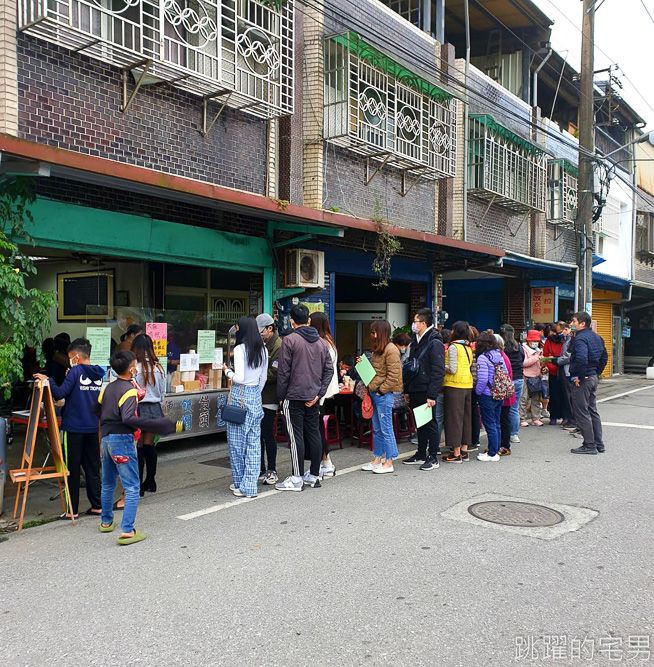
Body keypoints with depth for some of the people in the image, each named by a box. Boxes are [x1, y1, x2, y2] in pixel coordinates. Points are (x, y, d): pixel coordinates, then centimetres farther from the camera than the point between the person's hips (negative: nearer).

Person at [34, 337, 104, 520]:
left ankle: (72, 510, 8)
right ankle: (97, 506, 16)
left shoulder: (75, 372, -11)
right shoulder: (98, 374, 8)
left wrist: (47, 380, -3)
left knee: (72, 469, 3)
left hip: (74, 428, -6)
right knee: (92, 468, 12)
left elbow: (60, 393, -18)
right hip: (93, 428, 6)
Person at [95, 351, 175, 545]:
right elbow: (128, 418, -25)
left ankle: (106, 522, 38)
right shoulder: (129, 390, -14)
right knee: (132, 487, -4)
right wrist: (155, 425, -25)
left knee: (108, 484, 23)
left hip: (106, 439, 8)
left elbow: (96, 410, 18)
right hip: (122, 440, -8)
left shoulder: (108, 387, 10)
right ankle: (127, 531, -10)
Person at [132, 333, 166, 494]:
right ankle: (150, 481, 21)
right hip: (155, 408, 4)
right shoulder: (158, 368, 2)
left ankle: (138, 485, 7)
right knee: (149, 445, 13)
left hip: (139, 409, -4)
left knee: (138, 447, 2)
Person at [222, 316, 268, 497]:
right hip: (256, 395, 7)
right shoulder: (263, 350, 7)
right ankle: (250, 486, 10)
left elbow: (239, 378, -18)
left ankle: (241, 484, 14)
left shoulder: (240, 349, -13)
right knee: (254, 442, 7)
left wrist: (227, 371, 0)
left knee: (237, 441, 6)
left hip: (240, 396, -7)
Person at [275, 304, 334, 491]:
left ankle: (297, 478, 1)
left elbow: (284, 371, -11)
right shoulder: (321, 342, 10)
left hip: (294, 396, -6)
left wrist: (281, 396, -3)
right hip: (313, 397, 6)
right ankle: (314, 475, 19)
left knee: (296, 436, -2)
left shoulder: (290, 340, -9)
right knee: (314, 434, 11)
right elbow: (329, 369, 7)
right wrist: (319, 393, 4)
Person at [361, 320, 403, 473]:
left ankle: (389, 463, 4)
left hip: (384, 395, -9)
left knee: (386, 429, -3)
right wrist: (370, 387, 11)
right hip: (375, 393, 10)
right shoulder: (377, 349, 16)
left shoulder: (391, 350, -14)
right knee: (377, 429, 14)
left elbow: (393, 375, -17)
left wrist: (381, 390, -15)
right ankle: (377, 459, 23)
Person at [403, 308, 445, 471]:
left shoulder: (435, 343, -13)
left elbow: (438, 371, -18)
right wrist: (407, 390, 16)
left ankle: (433, 458, 9)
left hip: (426, 392, -8)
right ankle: (421, 455, 24)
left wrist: (432, 395, -21)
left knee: (430, 424, 0)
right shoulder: (416, 342, 15)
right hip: (415, 391, 8)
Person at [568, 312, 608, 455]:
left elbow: (581, 358, -32)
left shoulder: (580, 338, -18)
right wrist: (596, 373, 19)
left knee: (582, 412, -2)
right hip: (593, 378, 10)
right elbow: (604, 358, 20)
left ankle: (589, 445, 2)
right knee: (592, 410, 17)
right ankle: (599, 444, 22)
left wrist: (579, 377, -22)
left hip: (582, 380, -10)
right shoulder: (596, 337, 13)